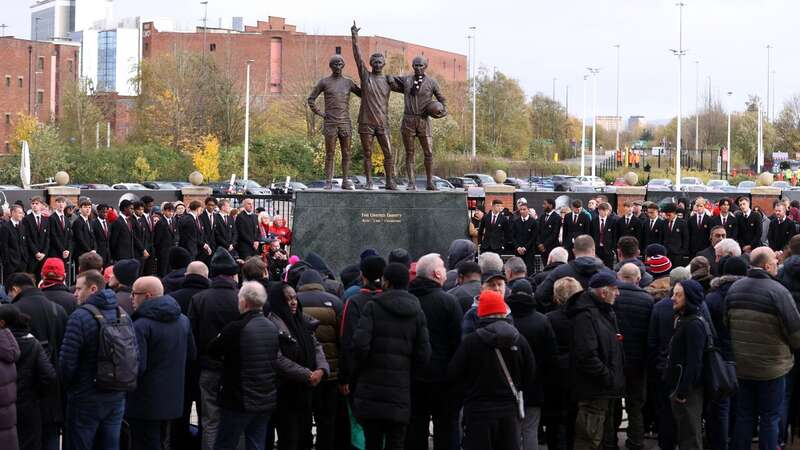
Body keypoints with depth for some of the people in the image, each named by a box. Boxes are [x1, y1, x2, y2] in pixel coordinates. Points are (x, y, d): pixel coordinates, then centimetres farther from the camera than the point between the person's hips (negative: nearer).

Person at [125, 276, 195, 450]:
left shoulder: (141, 325, -20)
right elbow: (191, 355, 17)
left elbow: (138, 366, -23)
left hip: (146, 404, -8)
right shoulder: (183, 320, 6)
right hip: (172, 401, 8)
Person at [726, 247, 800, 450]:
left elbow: (726, 323, 9)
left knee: (744, 415, 16)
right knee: (770, 418, 7)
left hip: (741, 365, 5)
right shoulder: (777, 291, -19)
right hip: (771, 367, -5)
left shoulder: (734, 289, -1)